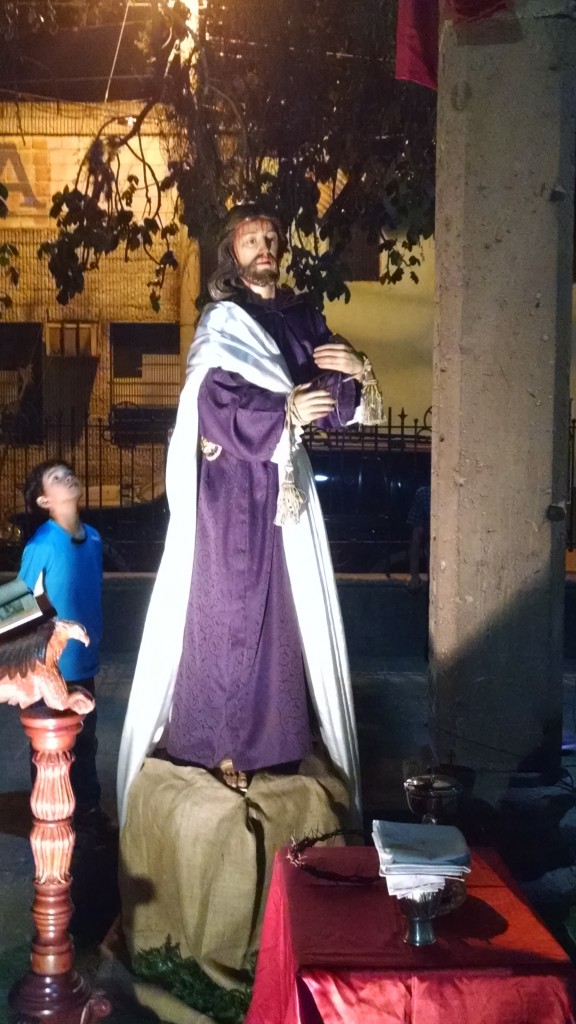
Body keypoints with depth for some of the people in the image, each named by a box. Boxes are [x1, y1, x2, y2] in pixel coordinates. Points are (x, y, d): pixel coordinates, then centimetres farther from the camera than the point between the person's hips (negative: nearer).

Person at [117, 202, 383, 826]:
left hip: (284, 481, 6)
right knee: (229, 608, -1)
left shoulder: (300, 316, 12)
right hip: (231, 487, -5)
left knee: (285, 607, 8)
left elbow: (334, 403, 9)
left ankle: (276, 733, 21)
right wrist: (285, 413, -24)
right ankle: (220, 744, 9)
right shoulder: (221, 323, -4)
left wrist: (356, 371, -11)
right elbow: (215, 409, -16)